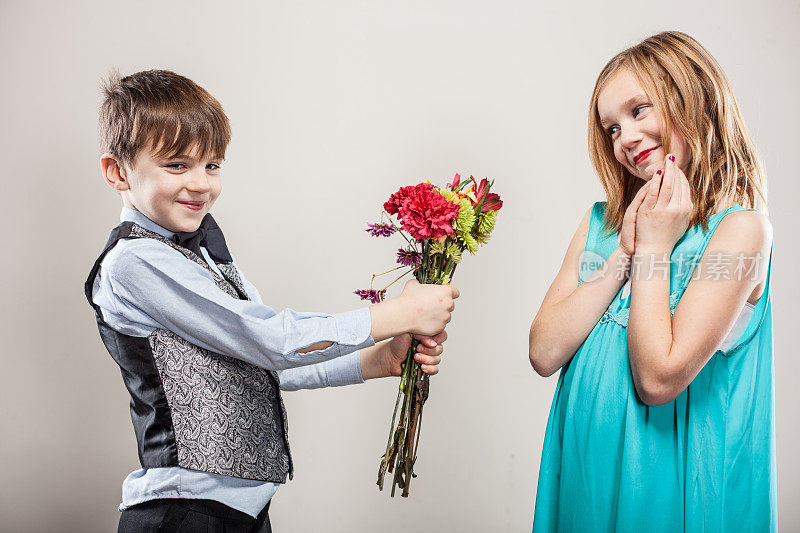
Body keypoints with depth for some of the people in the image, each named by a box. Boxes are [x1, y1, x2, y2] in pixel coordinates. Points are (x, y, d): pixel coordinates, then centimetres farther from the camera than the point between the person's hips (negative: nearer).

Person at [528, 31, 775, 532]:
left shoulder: (741, 228, -12)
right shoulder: (601, 221, 4)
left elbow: (658, 379, -20)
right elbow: (544, 353, -8)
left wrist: (654, 247, -14)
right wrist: (625, 251, -12)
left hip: (673, 476, -4)